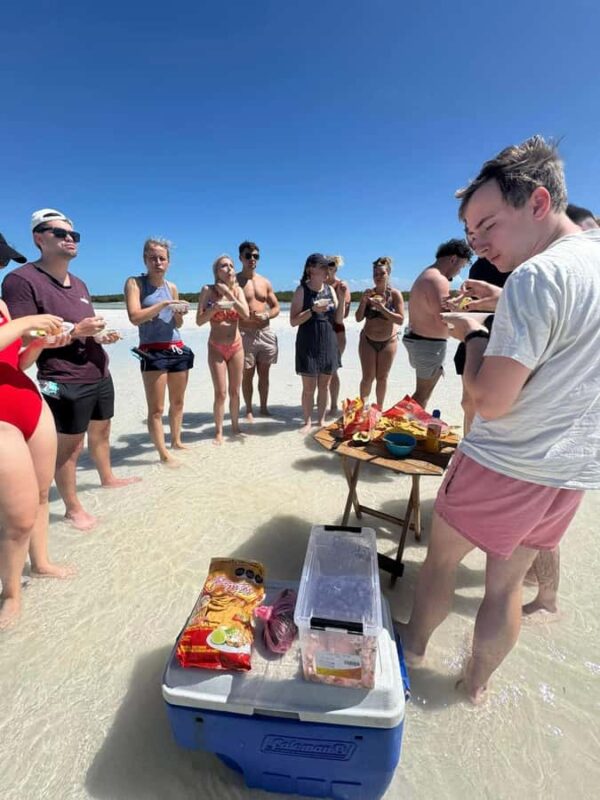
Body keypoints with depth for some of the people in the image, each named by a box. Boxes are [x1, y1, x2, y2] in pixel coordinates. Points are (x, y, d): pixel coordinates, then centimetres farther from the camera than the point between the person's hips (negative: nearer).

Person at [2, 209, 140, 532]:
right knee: (69, 446, 3)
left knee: (101, 433, 22)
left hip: (100, 375, 8)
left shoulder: (79, 283, 15)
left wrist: (102, 336, 5)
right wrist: (76, 331, -23)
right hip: (65, 383, -8)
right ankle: (73, 509, 19)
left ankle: (108, 478, 43)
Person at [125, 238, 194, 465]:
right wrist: (164, 304, -18)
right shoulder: (135, 283, -3)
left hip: (178, 349, 6)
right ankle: (164, 454, 3)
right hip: (153, 352, -6)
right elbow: (135, 317, -16)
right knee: (156, 408, -4)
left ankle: (176, 441, 31)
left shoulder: (172, 287, 12)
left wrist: (180, 314, -3)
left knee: (178, 402, 16)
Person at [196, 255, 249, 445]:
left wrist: (228, 293, -13)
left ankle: (235, 426, 24)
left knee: (235, 391, 9)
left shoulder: (237, 290, 3)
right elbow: (199, 320, -7)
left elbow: (246, 314, -12)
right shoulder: (208, 290, -4)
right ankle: (219, 431, 11)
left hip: (236, 347, 3)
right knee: (221, 393, -4)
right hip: (216, 348, -2)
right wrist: (216, 307, -21)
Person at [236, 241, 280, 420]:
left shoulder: (265, 282, 12)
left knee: (264, 374, 10)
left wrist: (266, 315, -6)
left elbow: (276, 307, 15)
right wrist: (246, 317, -18)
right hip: (245, 334, -4)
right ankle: (249, 410, 14)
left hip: (266, 333, 4)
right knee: (247, 375, 2)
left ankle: (264, 408, 22)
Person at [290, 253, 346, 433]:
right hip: (308, 345, -4)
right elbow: (293, 321, -11)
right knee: (309, 388, 3)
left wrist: (341, 298, -6)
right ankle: (307, 422, 18)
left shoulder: (330, 290, 5)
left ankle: (321, 420, 23)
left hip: (328, 343, 4)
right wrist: (313, 310, -22)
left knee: (324, 386, 11)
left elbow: (339, 319, 5)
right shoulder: (302, 290, -8)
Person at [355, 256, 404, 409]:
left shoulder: (395, 294, -7)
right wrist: (364, 301, -16)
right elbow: (359, 318, -1)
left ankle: (379, 408, 22)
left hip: (388, 342, -1)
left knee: (382, 378, 7)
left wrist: (381, 307, -25)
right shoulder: (368, 293, 0)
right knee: (368, 377, -3)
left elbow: (400, 320, -16)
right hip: (367, 341, 1)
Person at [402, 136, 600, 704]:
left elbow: (490, 400, -22)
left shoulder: (537, 276, -20)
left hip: (505, 467, -7)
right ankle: (477, 683, 40)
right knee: (506, 582, 21)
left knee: (440, 559, 16)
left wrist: (473, 335, -6)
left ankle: (412, 651, 40)